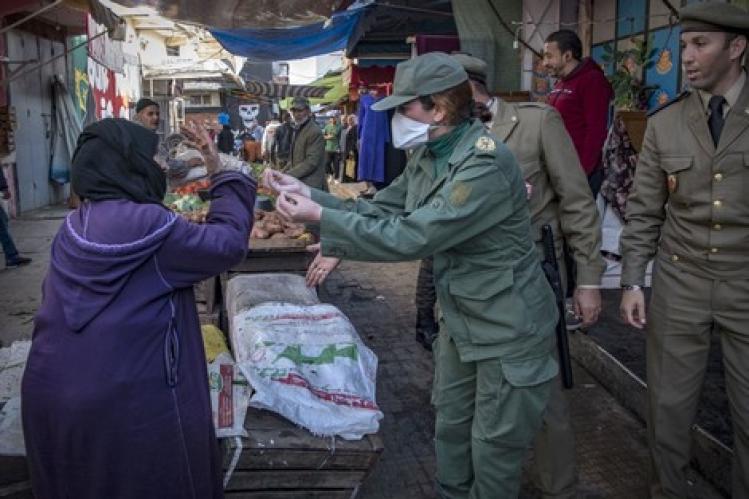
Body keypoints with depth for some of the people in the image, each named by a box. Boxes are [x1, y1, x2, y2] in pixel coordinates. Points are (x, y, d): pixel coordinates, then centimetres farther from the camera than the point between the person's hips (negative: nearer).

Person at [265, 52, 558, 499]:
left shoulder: (486, 165, -29)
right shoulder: (428, 156, 1)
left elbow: (411, 237, -33)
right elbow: (380, 208, 5)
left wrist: (321, 217, -28)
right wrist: (309, 193, -7)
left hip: (509, 329, -8)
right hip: (460, 319, 9)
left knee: (494, 450, 9)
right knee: (451, 428, 24)